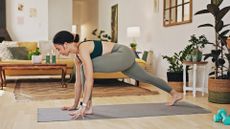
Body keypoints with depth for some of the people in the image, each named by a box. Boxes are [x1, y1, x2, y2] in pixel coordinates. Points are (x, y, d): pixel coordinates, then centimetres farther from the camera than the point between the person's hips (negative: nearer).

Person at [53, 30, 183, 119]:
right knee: (147, 77, 26)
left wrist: (84, 106, -30)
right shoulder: (77, 55, 6)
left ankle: (89, 106, -12)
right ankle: (176, 94, 46)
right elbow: (78, 82, 12)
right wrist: (75, 105, 14)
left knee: (85, 68, -22)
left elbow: (89, 79, -30)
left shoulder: (83, 49, -21)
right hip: (123, 57, 10)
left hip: (125, 54, -10)